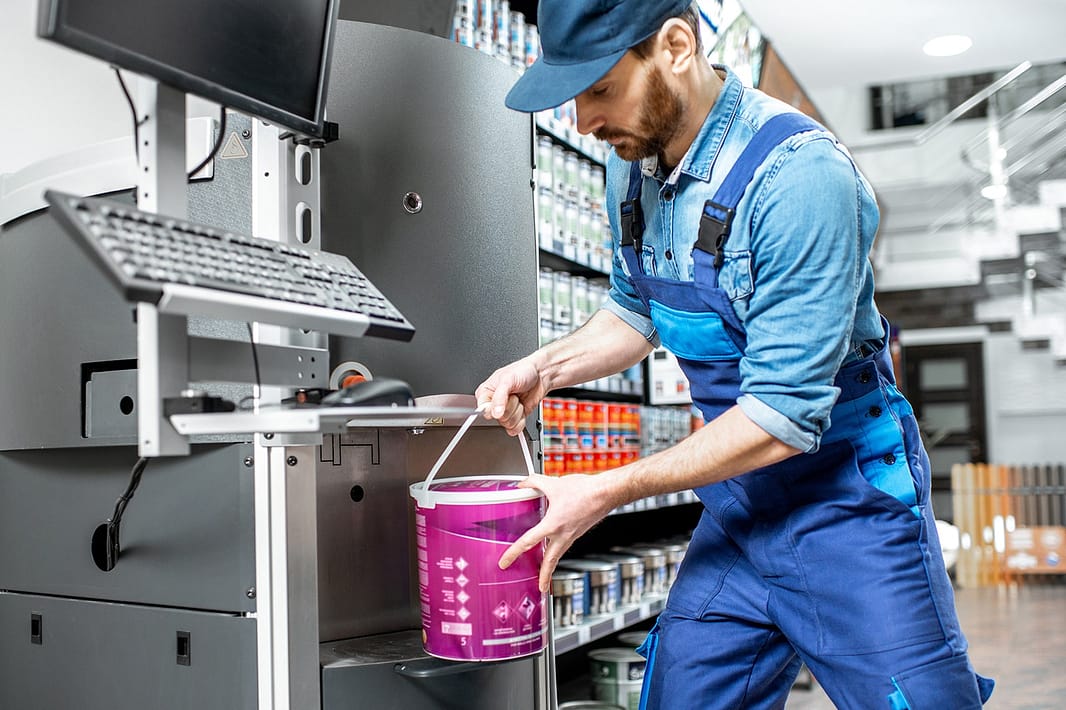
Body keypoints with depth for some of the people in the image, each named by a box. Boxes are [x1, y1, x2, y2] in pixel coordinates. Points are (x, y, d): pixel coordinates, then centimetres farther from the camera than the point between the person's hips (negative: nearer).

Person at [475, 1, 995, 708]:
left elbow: (783, 417, -26)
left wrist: (606, 491, -21)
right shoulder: (631, 164, -2)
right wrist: (544, 367, -4)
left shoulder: (801, 174, -26)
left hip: (846, 506, -6)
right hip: (736, 510, 6)